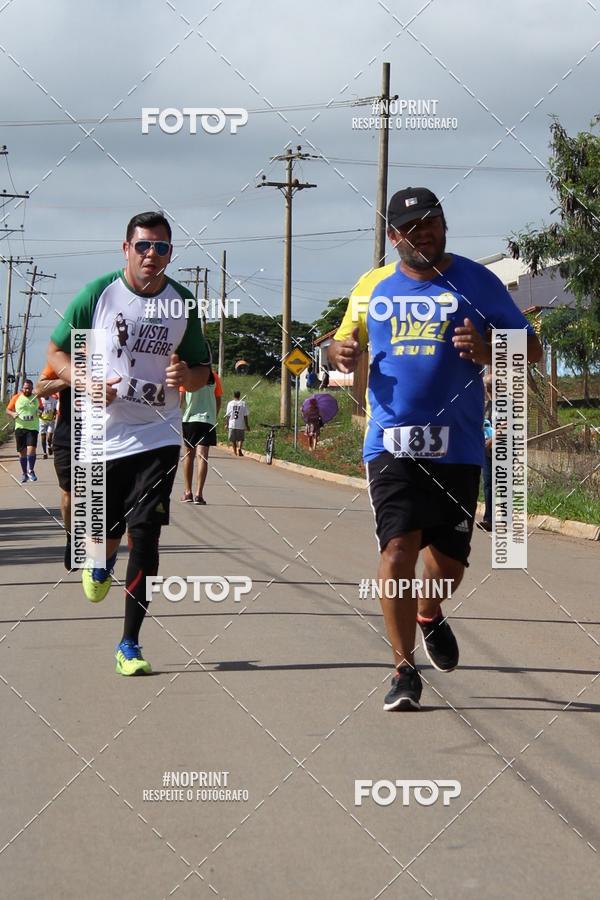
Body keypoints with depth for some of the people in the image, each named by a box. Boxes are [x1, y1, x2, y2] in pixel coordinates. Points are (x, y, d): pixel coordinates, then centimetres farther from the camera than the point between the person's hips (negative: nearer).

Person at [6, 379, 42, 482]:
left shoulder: (36, 398, 6)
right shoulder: (16, 397, 3)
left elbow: (41, 409, 19)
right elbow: (8, 410, 9)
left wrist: (40, 412, -4)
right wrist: (13, 414, -13)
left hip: (33, 428, -1)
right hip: (20, 427, 1)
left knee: (31, 449, -16)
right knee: (22, 452, 6)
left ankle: (31, 471, -2)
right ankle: (24, 473, 19)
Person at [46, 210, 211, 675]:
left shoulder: (183, 302, 2)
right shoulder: (98, 294, -5)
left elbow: (202, 369, 12)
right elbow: (57, 353, 2)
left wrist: (187, 375, -12)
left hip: (158, 438, 0)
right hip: (102, 437, 0)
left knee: (144, 534, -10)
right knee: (107, 530, 7)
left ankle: (130, 643, -2)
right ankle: (102, 561, 48)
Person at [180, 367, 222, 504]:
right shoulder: (214, 377, 4)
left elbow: (180, 398, -4)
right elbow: (218, 401, 8)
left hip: (188, 419, 0)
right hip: (208, 419, 0)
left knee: (188, 455, 12)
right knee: (202, 456, -5)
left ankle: (188, 492, 17)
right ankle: (198, 493, -16)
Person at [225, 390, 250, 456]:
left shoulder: (230, 403, 0)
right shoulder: (243, 403, -2)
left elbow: (227, 415, 2)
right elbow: (245, 416, -3)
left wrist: (227, 424, 13)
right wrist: (247, 425, 3)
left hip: (232, 424, 1)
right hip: (241, 425, -1)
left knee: (233, 440, 12)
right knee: (240, 438, 5)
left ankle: (235, 452, 16)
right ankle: (239, 448, -21)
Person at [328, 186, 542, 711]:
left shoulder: (477, 282, 2)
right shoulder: (373, 287, 9)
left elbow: (531, 349, 4)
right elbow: (346, 342, 23)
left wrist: (487, 351, -17)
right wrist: (342, 353, -3)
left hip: (458, 446, 0)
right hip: (392, 442, 0)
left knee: (449, 559, 6)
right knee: (399, 546, -15)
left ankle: (429, 615, 41)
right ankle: (405, 670, -6)